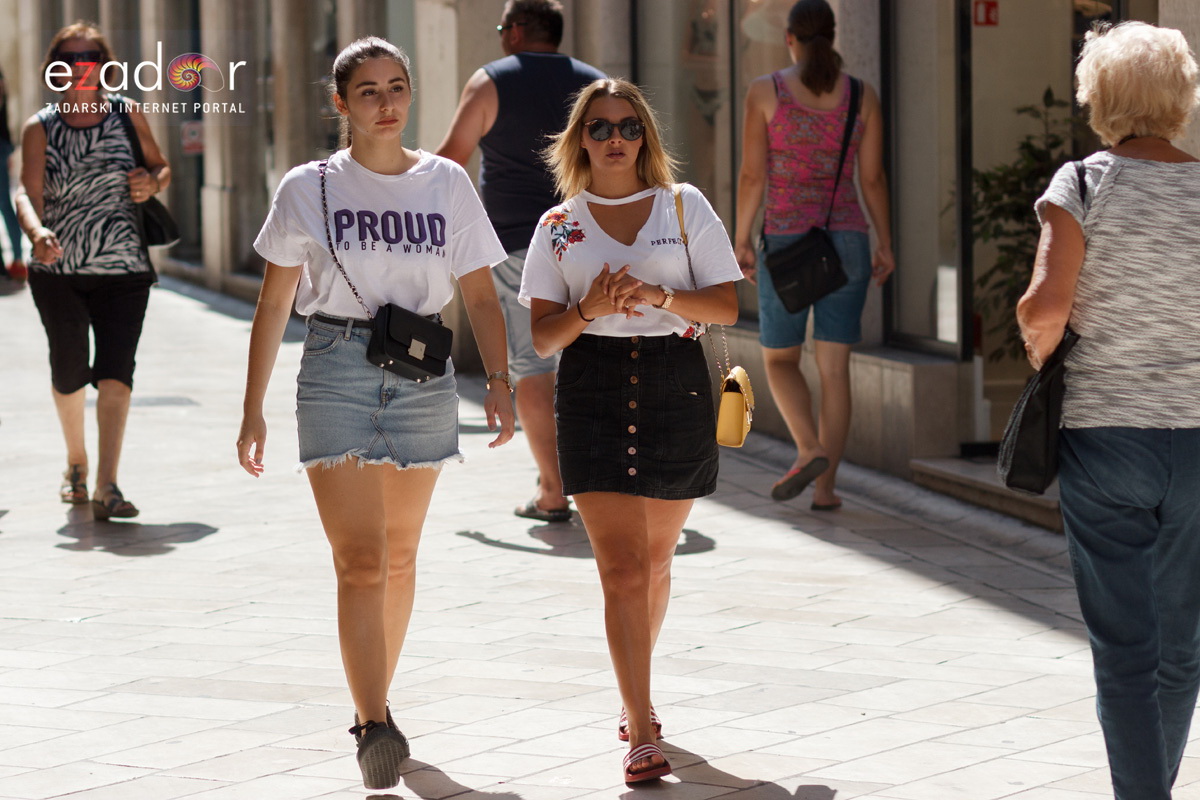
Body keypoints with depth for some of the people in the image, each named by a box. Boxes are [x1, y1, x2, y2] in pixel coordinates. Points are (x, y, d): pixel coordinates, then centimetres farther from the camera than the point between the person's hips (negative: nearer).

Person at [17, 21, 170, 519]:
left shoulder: (127, 114, 4)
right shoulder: (40, 128, -1)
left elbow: (161, 168, 17)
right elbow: (27, 192, -16)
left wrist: (152, 183, -8)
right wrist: (36, 232, -37)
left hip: (123, 272, 0)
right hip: (57, 273, 0)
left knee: (115, 370, -14)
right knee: (68, 373, 10)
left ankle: (106, 486, -21)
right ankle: (76, 463, 37)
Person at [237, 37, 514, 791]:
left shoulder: (447, 183, 6)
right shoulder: (309, 189, 1)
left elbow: (480, 294, 7)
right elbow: (273, 305, 5)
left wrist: (499, 380, -8)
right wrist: (253, 409, 3)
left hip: (423, 379, 3)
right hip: (336, 374, -3)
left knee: (400, 556, 13)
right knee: (360, 560, -13)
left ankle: (373, 706, 29)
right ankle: (376, 728, -17)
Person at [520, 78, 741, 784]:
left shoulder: (685, 206, 6)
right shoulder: (559, 226, 7)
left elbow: (726, 307, 0)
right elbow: (542, 334, 4)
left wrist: (659, 295, -16)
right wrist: (590, 308, -16)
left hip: (677, 384, 1)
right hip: (595, 388, -1)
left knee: (655, 560, 14)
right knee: (622, 567, -11)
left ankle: (635, 693, 39)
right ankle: (642, 733, -12)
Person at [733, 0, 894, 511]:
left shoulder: (765, 90, -5)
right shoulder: (862, 96, 1)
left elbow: (752, 174, -6)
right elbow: (873, 178, 2)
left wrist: (741, 240, 3)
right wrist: (885, 245, 10)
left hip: (786, 242, -2)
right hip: (846, 239, 2)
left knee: (780, 359, 12)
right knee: (834, 367, 7)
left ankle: (809, 449, -13)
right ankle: (826, 486, 3)